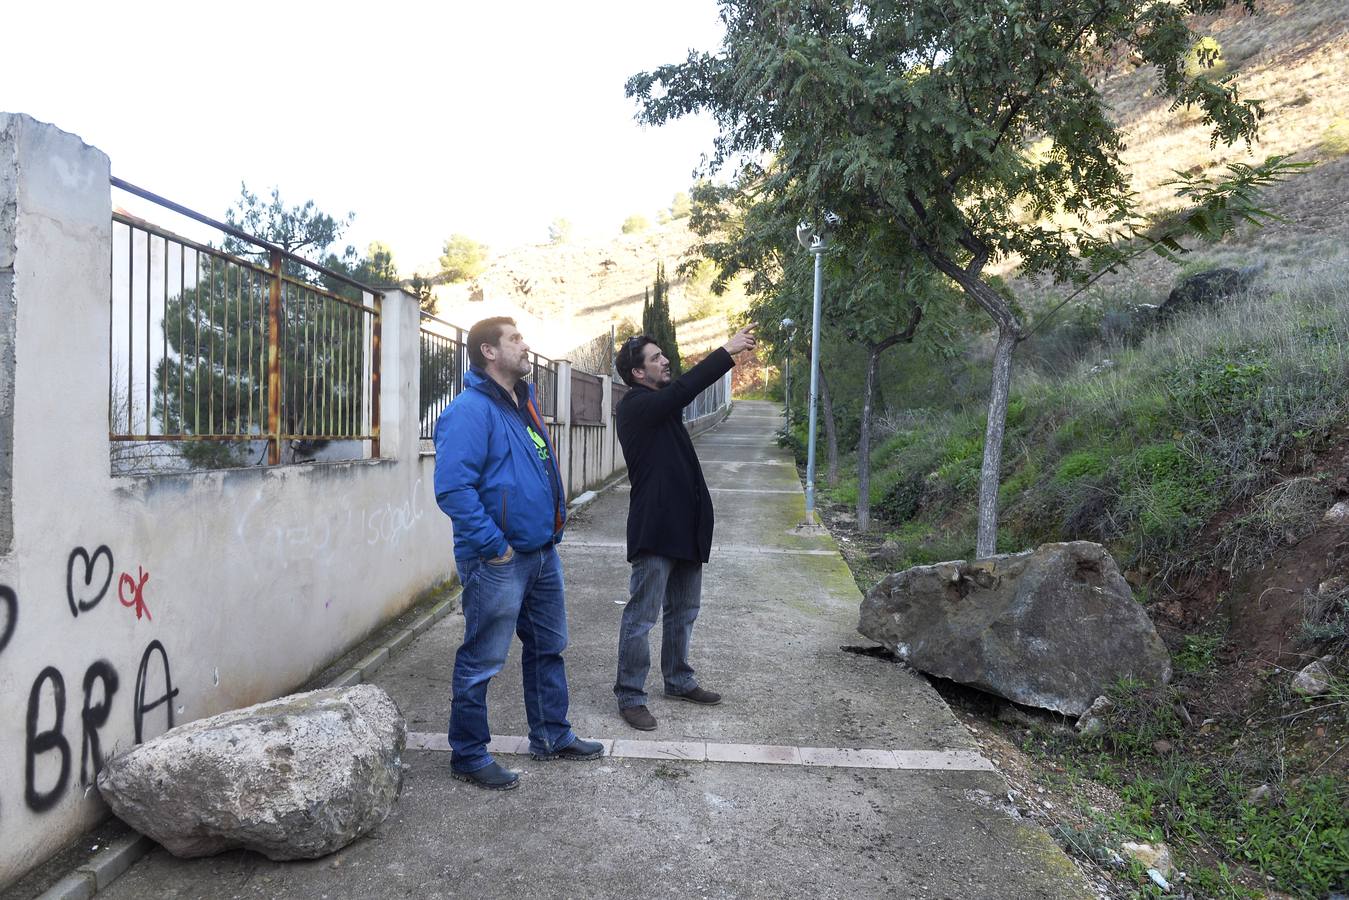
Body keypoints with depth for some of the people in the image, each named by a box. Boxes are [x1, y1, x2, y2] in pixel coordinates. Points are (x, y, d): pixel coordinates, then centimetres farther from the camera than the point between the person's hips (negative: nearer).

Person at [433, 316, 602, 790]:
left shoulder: (524, 402, 12)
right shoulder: (471, 410, -18)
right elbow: (453, 488, -26)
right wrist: (495, 546, -23)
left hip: (542, 552, 10)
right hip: (498, 562, -9)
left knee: (548, 648, 20)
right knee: (482, 662, 4)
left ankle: (552, 736, 36)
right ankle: (468, 755, 21)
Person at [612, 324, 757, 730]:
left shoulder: (663, 404, 15)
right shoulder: (635, 406, -14)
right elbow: (684, 388, -22)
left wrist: (733, 354, 1)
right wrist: (726, 351, -18)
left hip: (685, 525, 10)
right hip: (655, 529, -10)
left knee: (684, 610, 19)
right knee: (641, 616, -2)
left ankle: (679, 681, 33)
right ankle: (630, 697, 8)